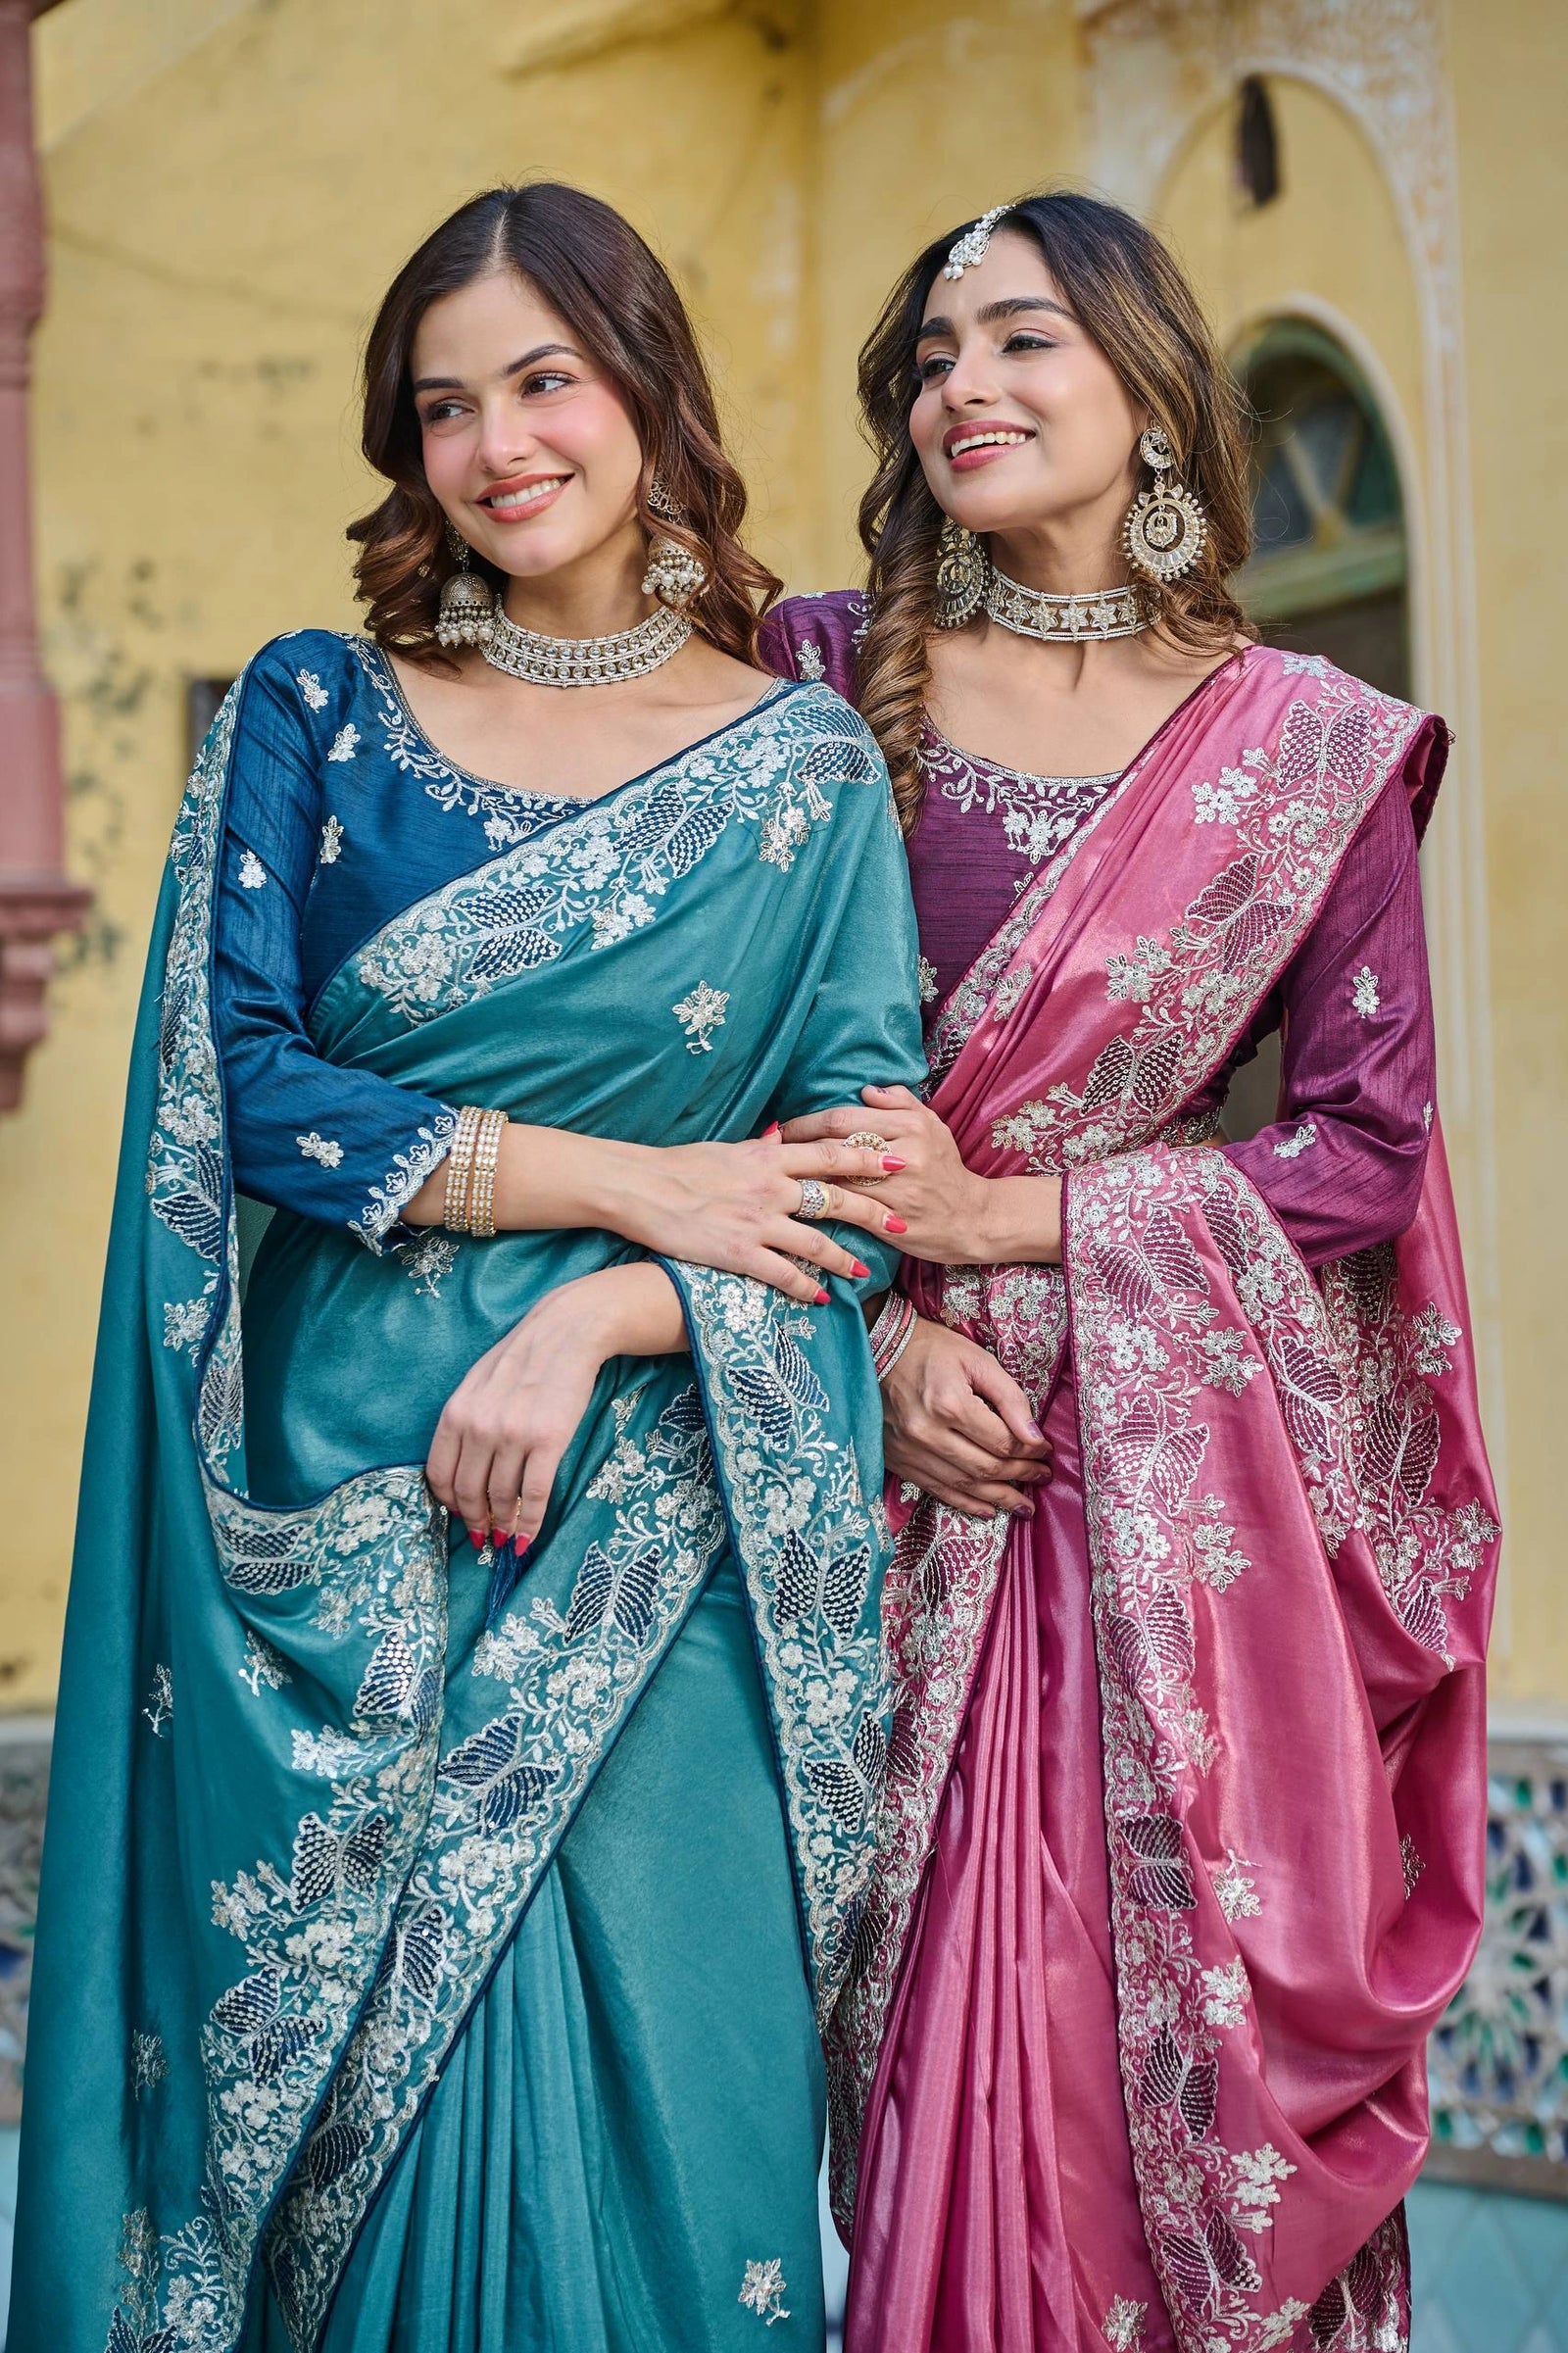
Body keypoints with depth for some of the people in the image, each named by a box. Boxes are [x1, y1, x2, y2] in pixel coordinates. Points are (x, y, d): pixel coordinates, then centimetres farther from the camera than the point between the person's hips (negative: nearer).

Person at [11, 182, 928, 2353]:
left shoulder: (805, 770, 6)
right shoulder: (314, 713, 6)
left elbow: (868, 1161, 1)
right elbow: (241, 1085, -4)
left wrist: (595, 1321, -14)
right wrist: (623, 1180, -9)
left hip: (650, 1539, 0)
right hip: (338, 1522, 0)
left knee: (653, 2067, -1)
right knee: (369, 2078, 2)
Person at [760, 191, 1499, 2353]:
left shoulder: (1310, 752, 3)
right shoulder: (831, 683, 6)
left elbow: (1365, 1148, 0)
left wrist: (1009, 1219, -9)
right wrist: (880, 1325, -9)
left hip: (1192, 1465, -1)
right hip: (893, 1442, 1)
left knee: (1181, 2024, -1)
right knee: (919, 2016, 0)